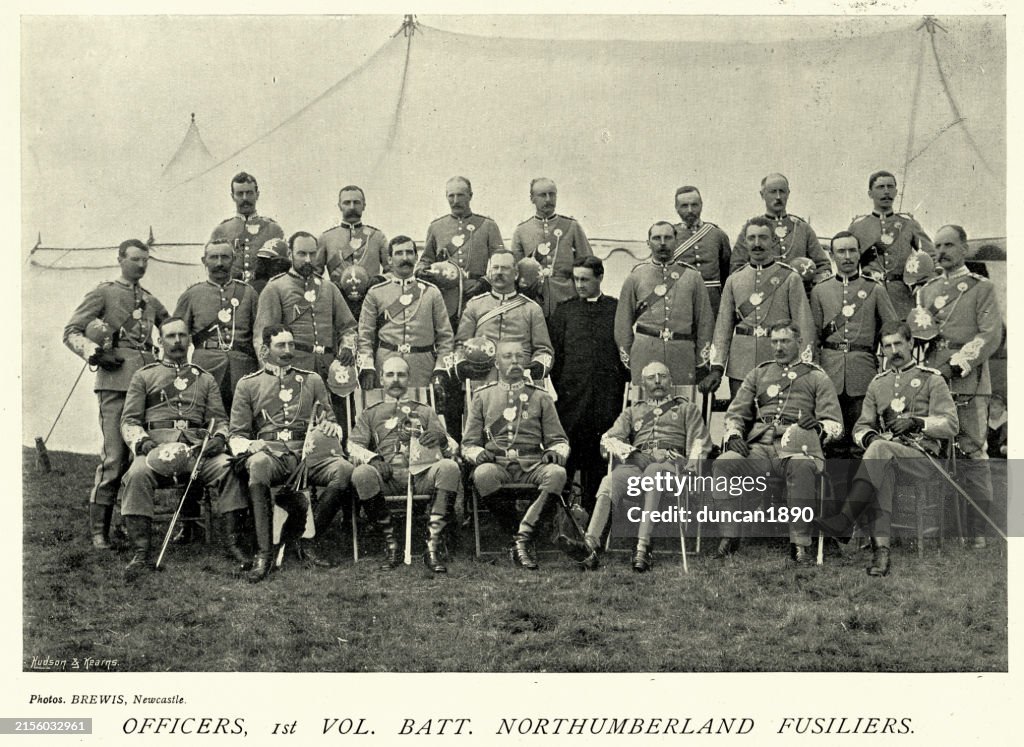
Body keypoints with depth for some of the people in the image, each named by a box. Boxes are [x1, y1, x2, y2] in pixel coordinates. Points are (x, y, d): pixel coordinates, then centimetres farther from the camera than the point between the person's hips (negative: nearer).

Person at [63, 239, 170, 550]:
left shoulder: (151, 301, 22)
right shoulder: (103, 293, 7)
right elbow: (71, 331, 3)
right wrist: (90, 349, -15)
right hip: (116, 377, -5)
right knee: (115, 456, -11)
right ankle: (99, 529, -5)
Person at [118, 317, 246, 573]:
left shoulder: (205, 379, 26)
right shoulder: (143, 376, 20)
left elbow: (219, 419, 18)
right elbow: (129, 421, 11)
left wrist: (220, 437, -7)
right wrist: (142, 440, -11)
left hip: (198, 445, 1)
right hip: (156, 442, -1)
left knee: (229, 468, -30)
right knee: (138, 474, -35)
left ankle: (233, 542, -24)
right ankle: (141, 551, -31)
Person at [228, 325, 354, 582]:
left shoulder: (312, 380, 22)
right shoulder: (248, 385, 17)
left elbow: (332, 424, 23)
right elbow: (236, 437, 12)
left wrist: (331, 428, -3)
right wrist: (250, 446, -12)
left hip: (307, 454, 2)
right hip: (269, 453, -2)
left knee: (344, 469, -31)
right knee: (258, 465, -40)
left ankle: (307, 539, -15)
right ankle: (264, 553, -34)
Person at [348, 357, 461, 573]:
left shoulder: (425, 412, 29)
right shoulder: (369, 415, 28)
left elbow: (453, 447, 18)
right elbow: (354, 446, 12)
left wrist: (442, 438, -7)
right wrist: (372, 458, -11)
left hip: (421, 474, 0)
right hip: (388, 477, 0)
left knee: (449, 468, -32)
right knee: (362, 474, -34)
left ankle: (433, 544, -32)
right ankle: (390, 544, -22)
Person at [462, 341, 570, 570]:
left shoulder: (540, 398, 18)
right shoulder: (482, 397, 17)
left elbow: (558, 440, 17)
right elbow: (468, 444, 15)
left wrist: (556, 452, -8)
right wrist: (478, 454, -10)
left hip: (532, 466, 1)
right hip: (496, 464, -1)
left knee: (557, 473, -33)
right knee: (483, 474, -37)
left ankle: (522, 536, -35)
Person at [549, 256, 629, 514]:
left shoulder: (617, 309, 9)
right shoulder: (564, 311, 11)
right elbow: (554, 352, 9)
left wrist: (626, 379, 0)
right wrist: (556, 387, 1)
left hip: (607, 395, 0)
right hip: (571, 394, 0)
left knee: (600, 457, 2)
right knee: (567, 448, -4)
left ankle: (593, 512, 10)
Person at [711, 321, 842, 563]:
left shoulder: (817, 377, 18)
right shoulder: (758, 374, 27)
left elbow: (835, 422, 10)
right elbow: (735, 413, 21)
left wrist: (820, 427, -13)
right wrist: (733, 435, -1)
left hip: (795, 445, -3)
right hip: (758, 447, 3)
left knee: (802, 466, -39)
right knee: (724, 462, -27)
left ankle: (800, 542, -31)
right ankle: (729, 535, -19)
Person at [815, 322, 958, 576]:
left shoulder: (932, 379, 10)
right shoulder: (877, 384, 23)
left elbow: (950, 425, 1)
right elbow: (860, 427, 20)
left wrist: (916, 422, -14)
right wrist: (868, 436, -4)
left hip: (923, 458, -3)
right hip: (885, 458, 3)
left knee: (880, 450, -36)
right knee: (882, 472, -35)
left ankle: (846, 519, -49)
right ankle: (881, 552, -45)